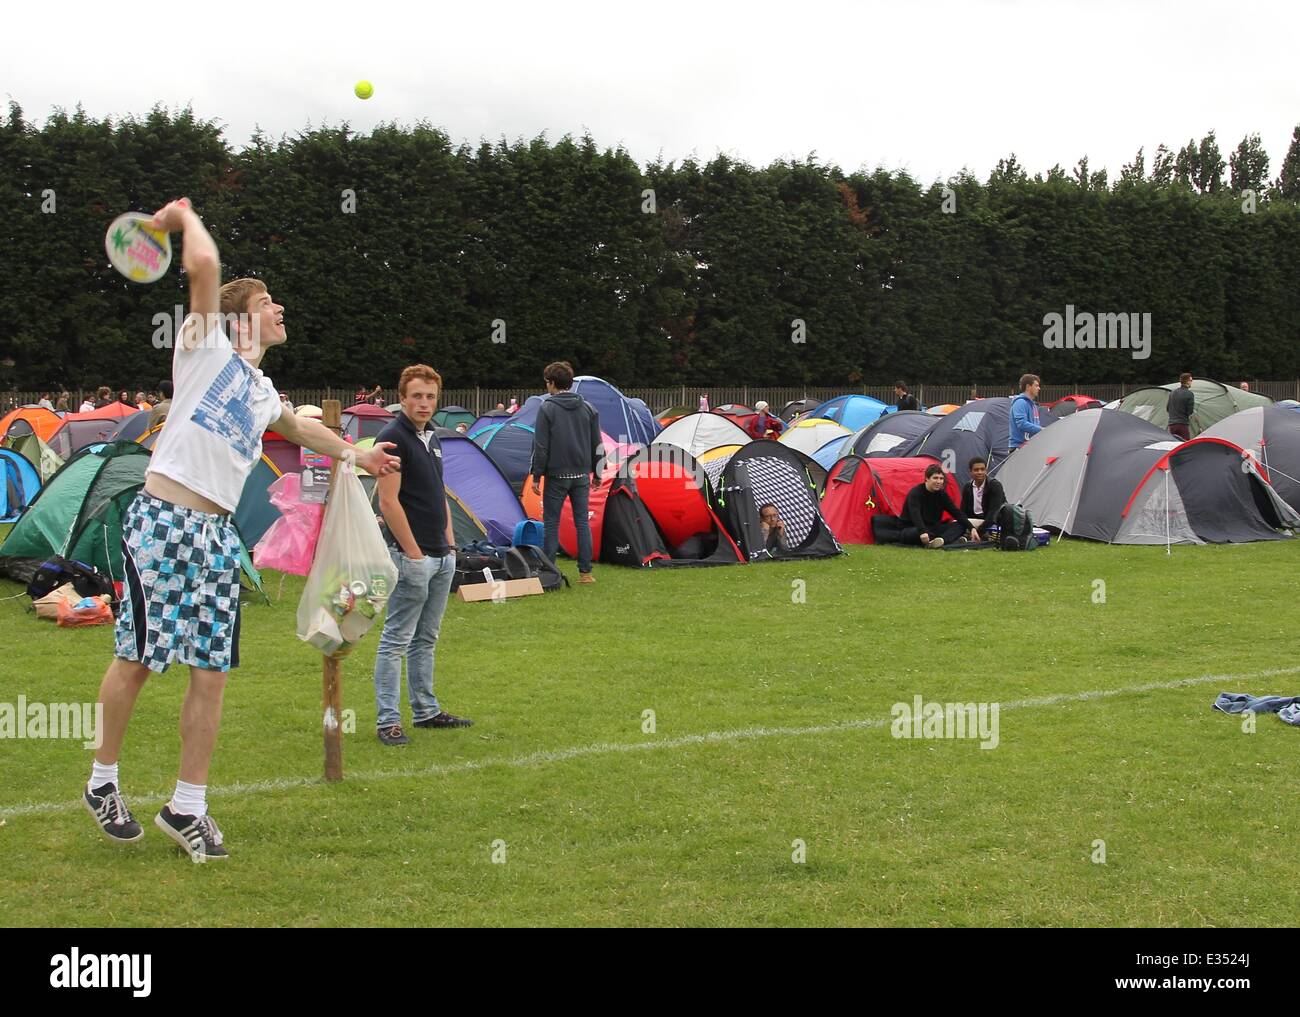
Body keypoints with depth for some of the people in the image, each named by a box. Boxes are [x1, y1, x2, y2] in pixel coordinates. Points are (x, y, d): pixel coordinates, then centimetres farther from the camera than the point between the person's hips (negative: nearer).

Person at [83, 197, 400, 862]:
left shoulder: (262, 390, 22)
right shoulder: (206, 347, 1)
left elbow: (297, 427, 46)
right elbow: (203, 265, -16)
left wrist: (355, 455, 55)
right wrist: (185, 217, 0)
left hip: (218, 535, 7)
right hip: (163, 524, -7)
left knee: (211, 673, 3)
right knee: (136, 660, 0)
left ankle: (186, 807, 11)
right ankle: (103, 783, 18)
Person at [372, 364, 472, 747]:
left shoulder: (432, 438, 14)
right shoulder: (393, 438, -13)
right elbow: (389, 502, -18)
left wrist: (449, 543, 15)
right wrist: (413, 553, -17)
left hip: (441, 557, 9)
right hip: (411, 556, -9)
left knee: (426, 639, 15)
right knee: (397, 639, -5)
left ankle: (426, 710, 22)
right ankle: (387, 720, -2)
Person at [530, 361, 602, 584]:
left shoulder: (547, 409, -9)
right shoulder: (588, 408, 6)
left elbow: (541, 446, -11)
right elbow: (596, 444, 10)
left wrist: (536, 475, -5)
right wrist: (596, 473, 19)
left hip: (556, 475, -4)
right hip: (581, 475, 4)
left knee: (551, 524, 3)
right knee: (582, 522, 8)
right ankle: (585, 572, 8)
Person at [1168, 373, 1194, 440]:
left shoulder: (1172, 393, 10)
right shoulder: (1189, 394, -10)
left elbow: (1167, 409, 15)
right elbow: (1190, 411, -11)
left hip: (1171, 425, 6)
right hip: (1183, 424, -6)